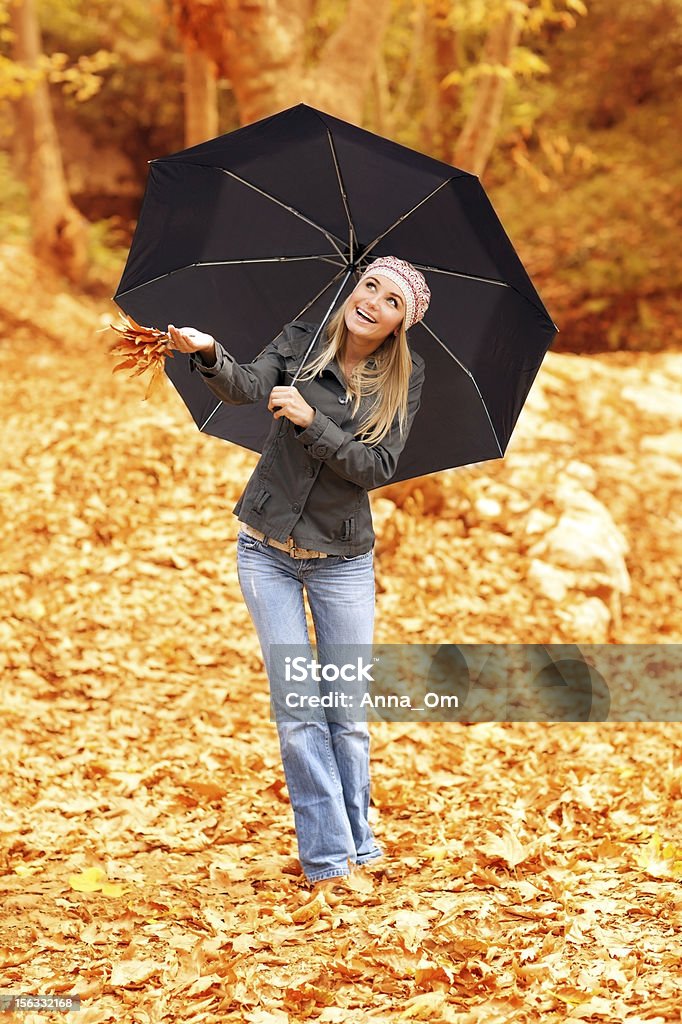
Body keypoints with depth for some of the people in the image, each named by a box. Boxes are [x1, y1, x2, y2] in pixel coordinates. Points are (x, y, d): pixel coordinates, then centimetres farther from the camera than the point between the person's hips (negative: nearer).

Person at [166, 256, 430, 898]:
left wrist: (312, 421, -25)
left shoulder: (404, 380, -2)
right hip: (267, 550, 0)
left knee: (347, 713, 4)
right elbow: (245, 388, -22)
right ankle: (328, 858, 2)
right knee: (297, 708, -4)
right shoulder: (299, 344, -3)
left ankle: (358, 849, 18)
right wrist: (209, 355, -43)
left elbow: (379, 468, -12)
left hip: (343, 557, 1)